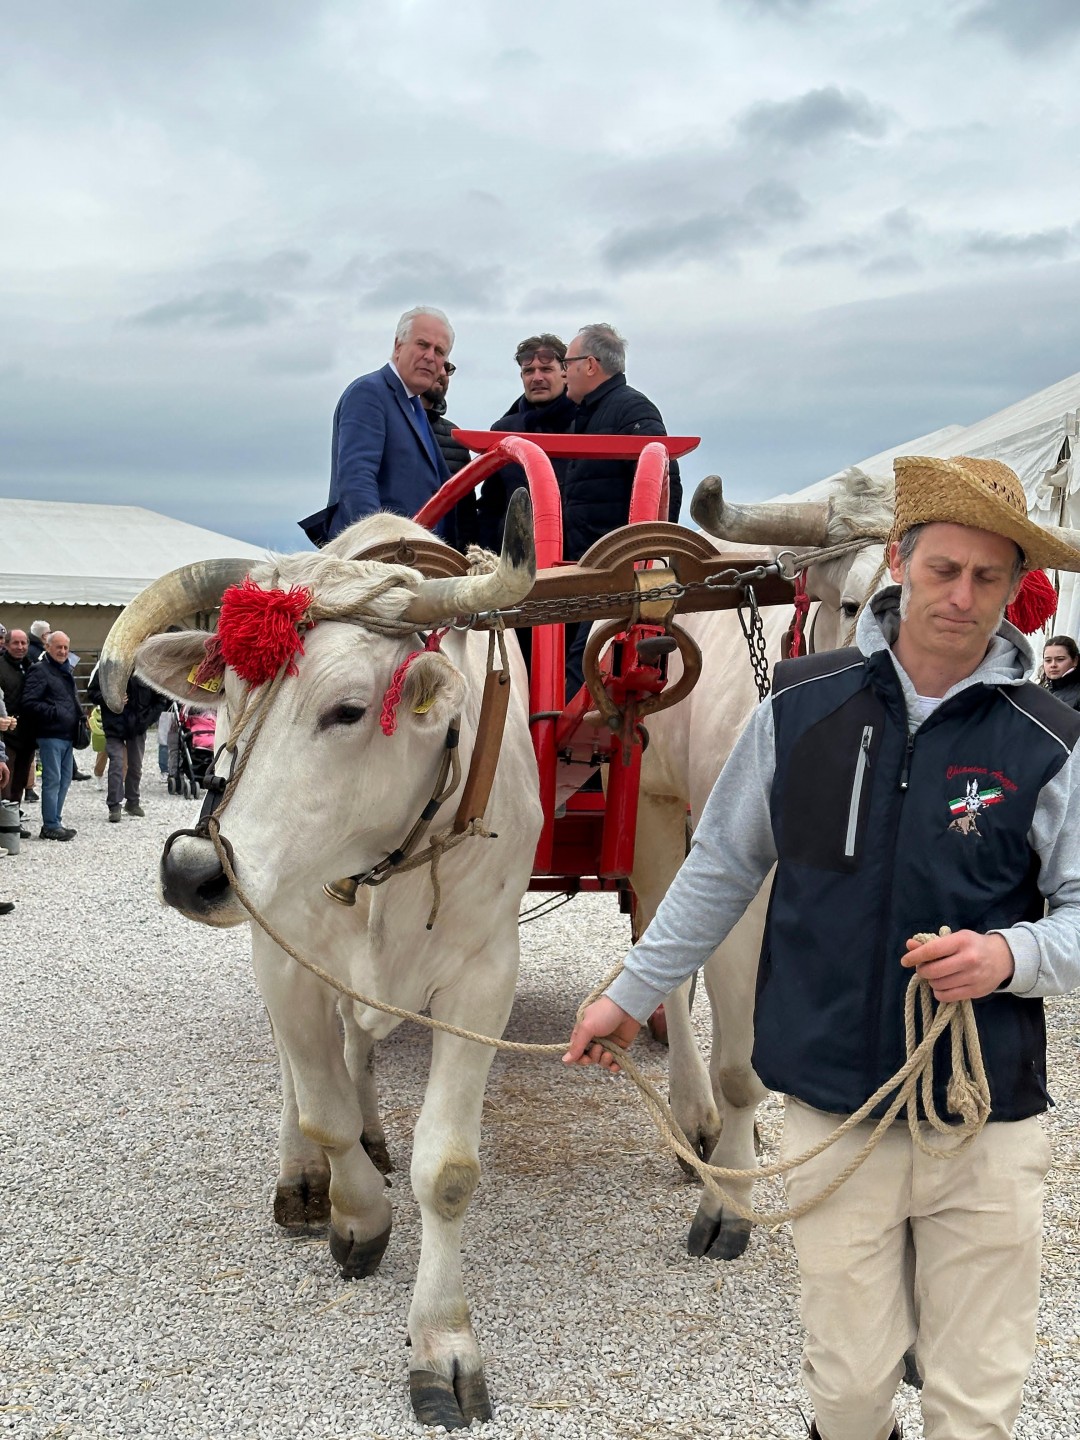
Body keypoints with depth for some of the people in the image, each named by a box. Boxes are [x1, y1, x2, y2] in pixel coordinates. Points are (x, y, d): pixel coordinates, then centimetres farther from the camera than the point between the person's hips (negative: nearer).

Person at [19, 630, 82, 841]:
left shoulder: (66, 672, 20)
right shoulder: (40, 671, -7)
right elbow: (30, 703, -16)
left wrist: (79, 716, 14)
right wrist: (54, 713, -20)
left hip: (67, 735, 9)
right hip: (51, 735, -9)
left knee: (64, 779, 12)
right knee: (52, 780, -8)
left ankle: (55, 821, 19)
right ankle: (50, 825, -4)